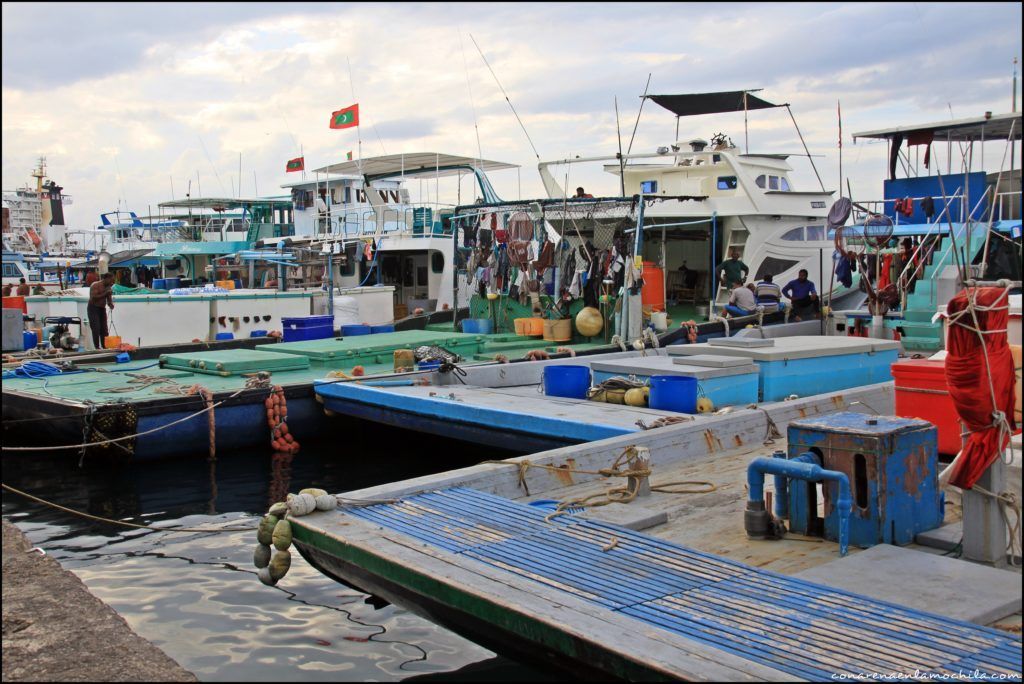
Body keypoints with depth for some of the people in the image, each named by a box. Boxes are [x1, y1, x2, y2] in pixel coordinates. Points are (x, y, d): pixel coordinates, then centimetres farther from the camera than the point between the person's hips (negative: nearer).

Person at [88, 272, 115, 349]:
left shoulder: (108, 287, 7)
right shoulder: (95, 285, -13)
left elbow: (109, 299, 8)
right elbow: (93, 297, -24)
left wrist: (111, 304, -14)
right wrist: (105, 294, -25)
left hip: (102, 309, 7)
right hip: (93, 309, -7)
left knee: (104, 330, 4)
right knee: (96, 329, -12)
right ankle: (97, 347, -10)